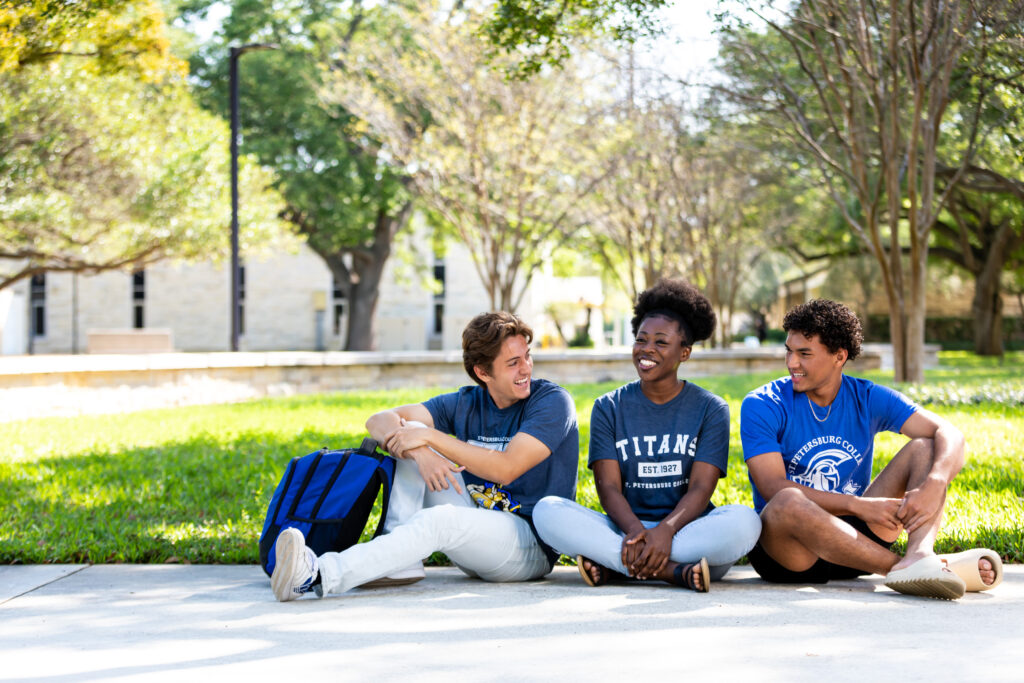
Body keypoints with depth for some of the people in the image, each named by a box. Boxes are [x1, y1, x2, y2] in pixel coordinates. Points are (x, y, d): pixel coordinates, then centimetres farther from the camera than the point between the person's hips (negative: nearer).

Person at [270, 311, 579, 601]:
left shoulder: (552, 401, -8)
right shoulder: (467, 403, 5)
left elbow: (506, 469, -22)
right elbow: (380, 421, -4)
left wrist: (431, 437, -21)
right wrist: (421, 452, -26)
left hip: (530, 543, -6)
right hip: (473, 525, 6)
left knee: (441, 520, -35)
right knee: (411, 436, -4)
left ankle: (319, 576, -46)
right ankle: (401, 562, -17)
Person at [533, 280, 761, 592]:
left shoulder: (710, 409, 6)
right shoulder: (609, 408, 10)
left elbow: (701, 489, -6)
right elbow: (608, 487, -1)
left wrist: (666, 530, -27)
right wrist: (635, 529, -24)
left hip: (685, 528, -1)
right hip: (624, 529, 1)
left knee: (744, 521, -34)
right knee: (548, 510, -25)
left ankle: (613, 565, -29)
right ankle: (670, 570, -33)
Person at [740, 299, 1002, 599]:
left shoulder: (868, 399, 2)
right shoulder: (761, 406, -7)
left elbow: (950, 435, -8)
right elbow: (775, 490, -19)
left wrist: (934, 485, -31)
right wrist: (859, 505, -28)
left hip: (851, 536, 4)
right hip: (787, 551, -4)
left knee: (925, 447, -10)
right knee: (788, 503, -39)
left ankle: (919, 554, -38)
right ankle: (904, 567, -35)